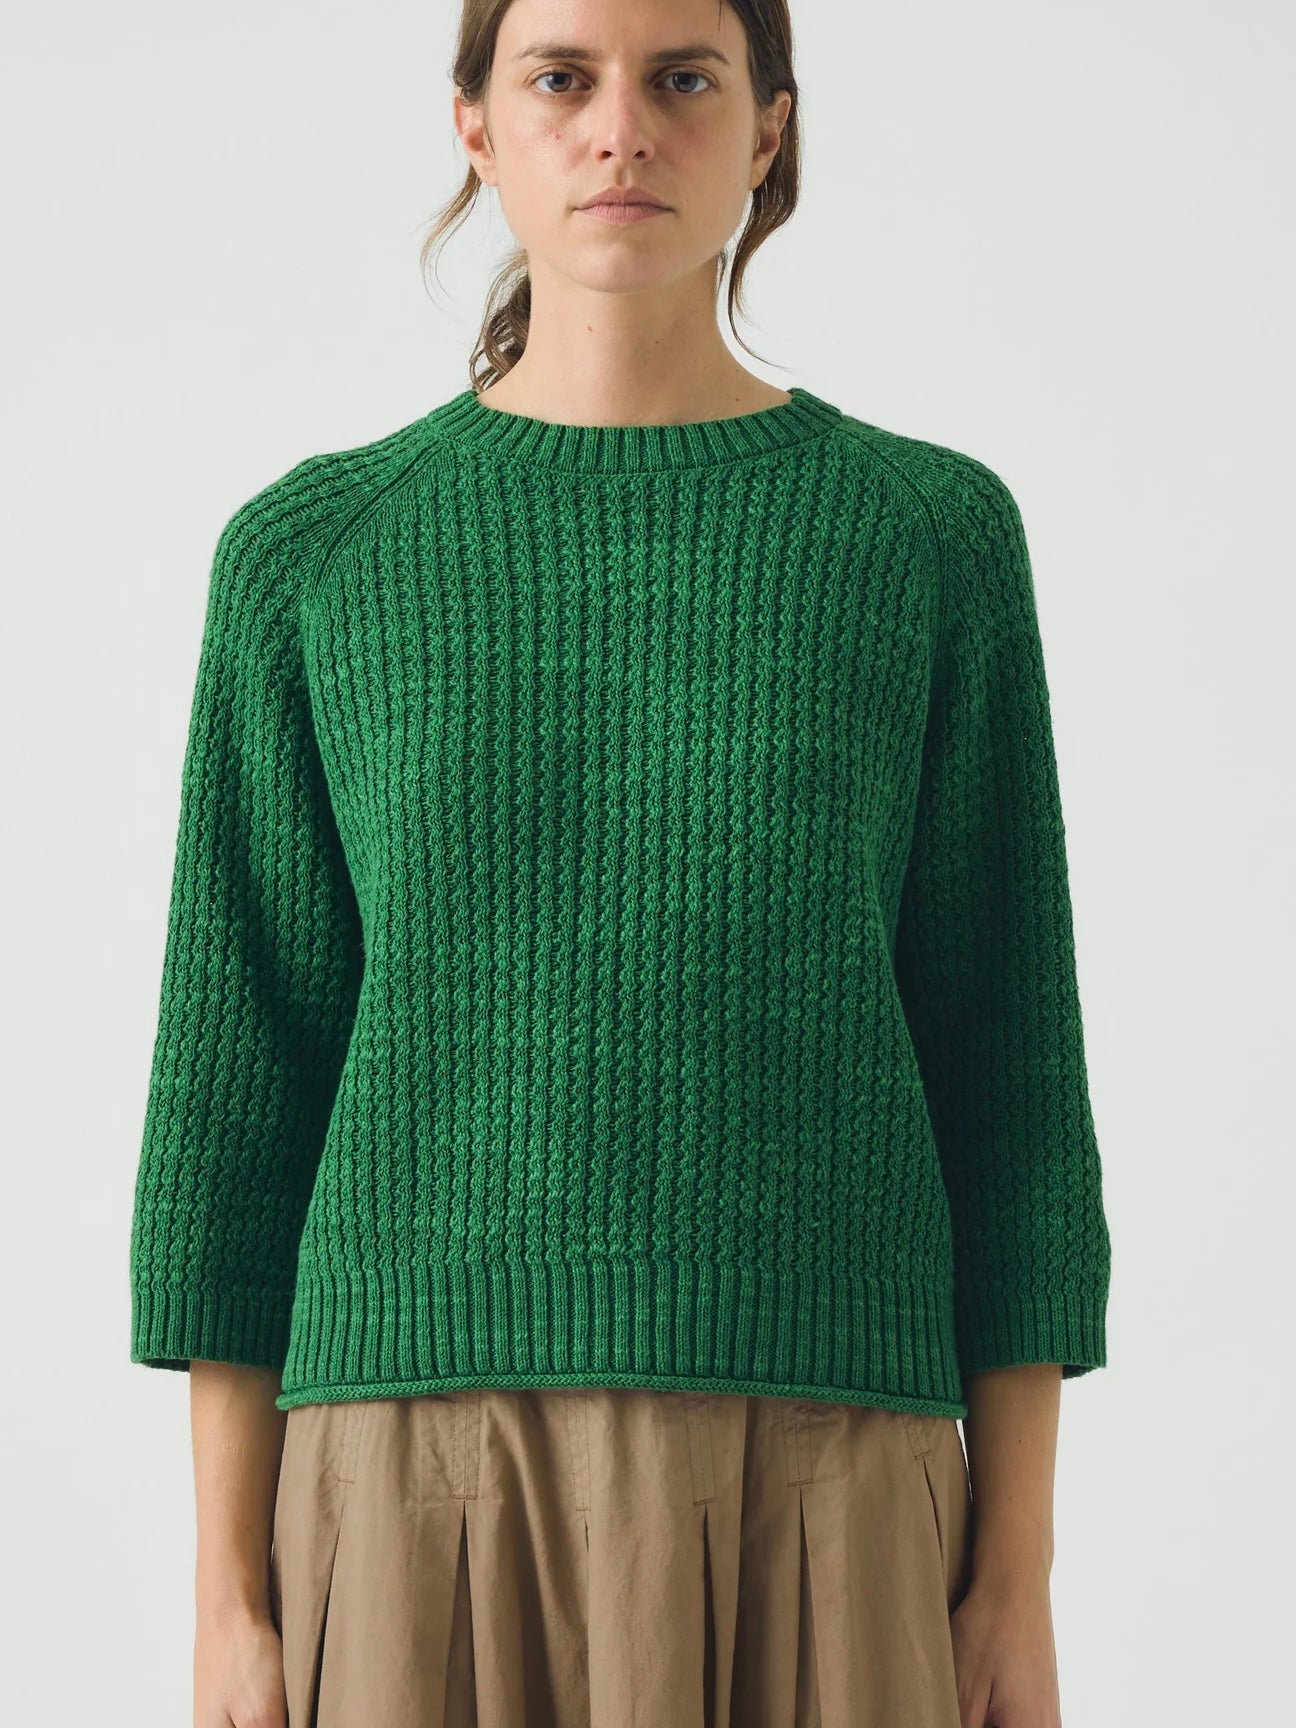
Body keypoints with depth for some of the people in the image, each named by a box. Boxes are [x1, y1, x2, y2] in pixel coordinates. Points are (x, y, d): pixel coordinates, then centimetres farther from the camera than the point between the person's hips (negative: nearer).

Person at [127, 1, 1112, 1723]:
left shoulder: (932, 532, 6)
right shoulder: (314, 553, 6)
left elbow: (1008, 1062, 5)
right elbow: (239, 1066, 6)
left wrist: (1018, 1576, 1)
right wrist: (233, 1586, 2)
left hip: (821, 1474, 0)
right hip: (429, 1468, 0)